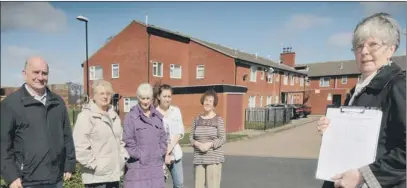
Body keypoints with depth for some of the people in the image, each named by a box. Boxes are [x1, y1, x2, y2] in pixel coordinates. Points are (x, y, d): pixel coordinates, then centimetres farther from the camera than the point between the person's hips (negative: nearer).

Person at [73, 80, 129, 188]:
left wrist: (123, 157, 10)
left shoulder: (113, 115, 14)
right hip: (97, 177, -7)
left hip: (114, 174, 8)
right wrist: (94, 165, -17)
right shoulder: (86, 116, -11)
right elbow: (79, 146, -20)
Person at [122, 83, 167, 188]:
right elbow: (128, 141, -8)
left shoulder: (157, 116, 10)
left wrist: (161, 154, 4)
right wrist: (139, 155, -10)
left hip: (156, 165, 5)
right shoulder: (131, 116, -5)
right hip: (137, 165, -5)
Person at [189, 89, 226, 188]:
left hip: (214, 158, -3)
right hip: (199, 158, 3)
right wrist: (197, 144, -12)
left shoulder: (218, 119, -2)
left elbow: (223, 138, -4)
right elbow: (191, 137, 8)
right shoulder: (197, 119, 8)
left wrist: (209, 144, -17)